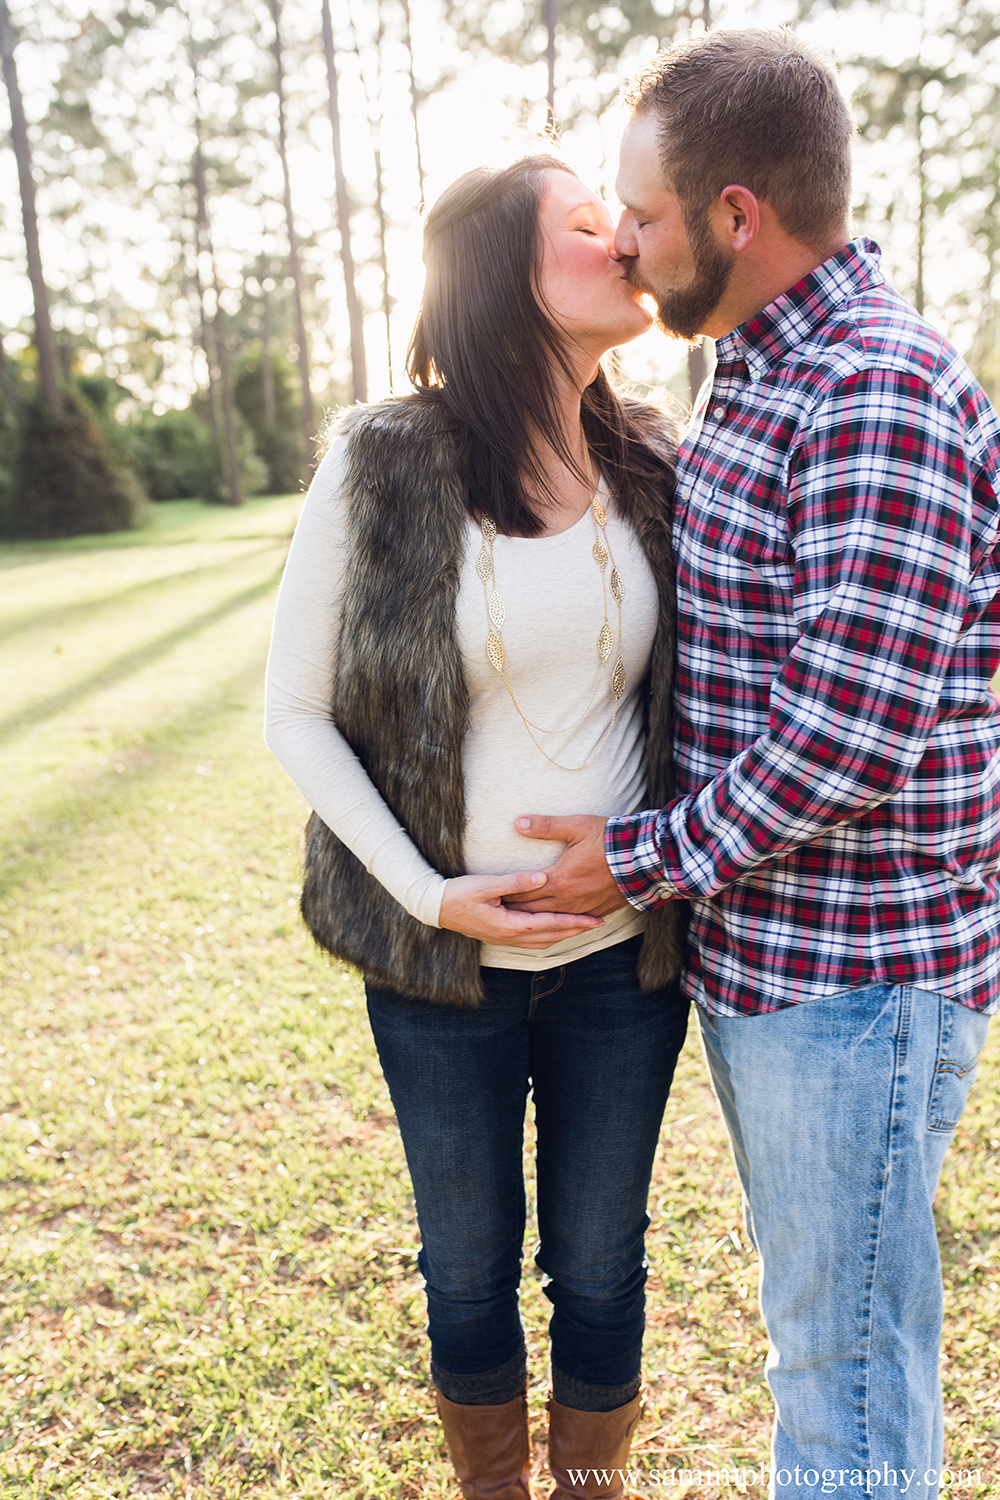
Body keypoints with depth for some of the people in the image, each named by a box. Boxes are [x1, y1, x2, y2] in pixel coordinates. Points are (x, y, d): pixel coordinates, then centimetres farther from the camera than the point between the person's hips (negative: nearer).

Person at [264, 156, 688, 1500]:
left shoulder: (652, 470, -1)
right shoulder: (382, 465, -10)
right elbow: (295, 711, -5)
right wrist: (427, 892, -13)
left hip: (623, 955, 2)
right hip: (444, 963, -2)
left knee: (600, 1265, 18)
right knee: (470, 1274, 19)